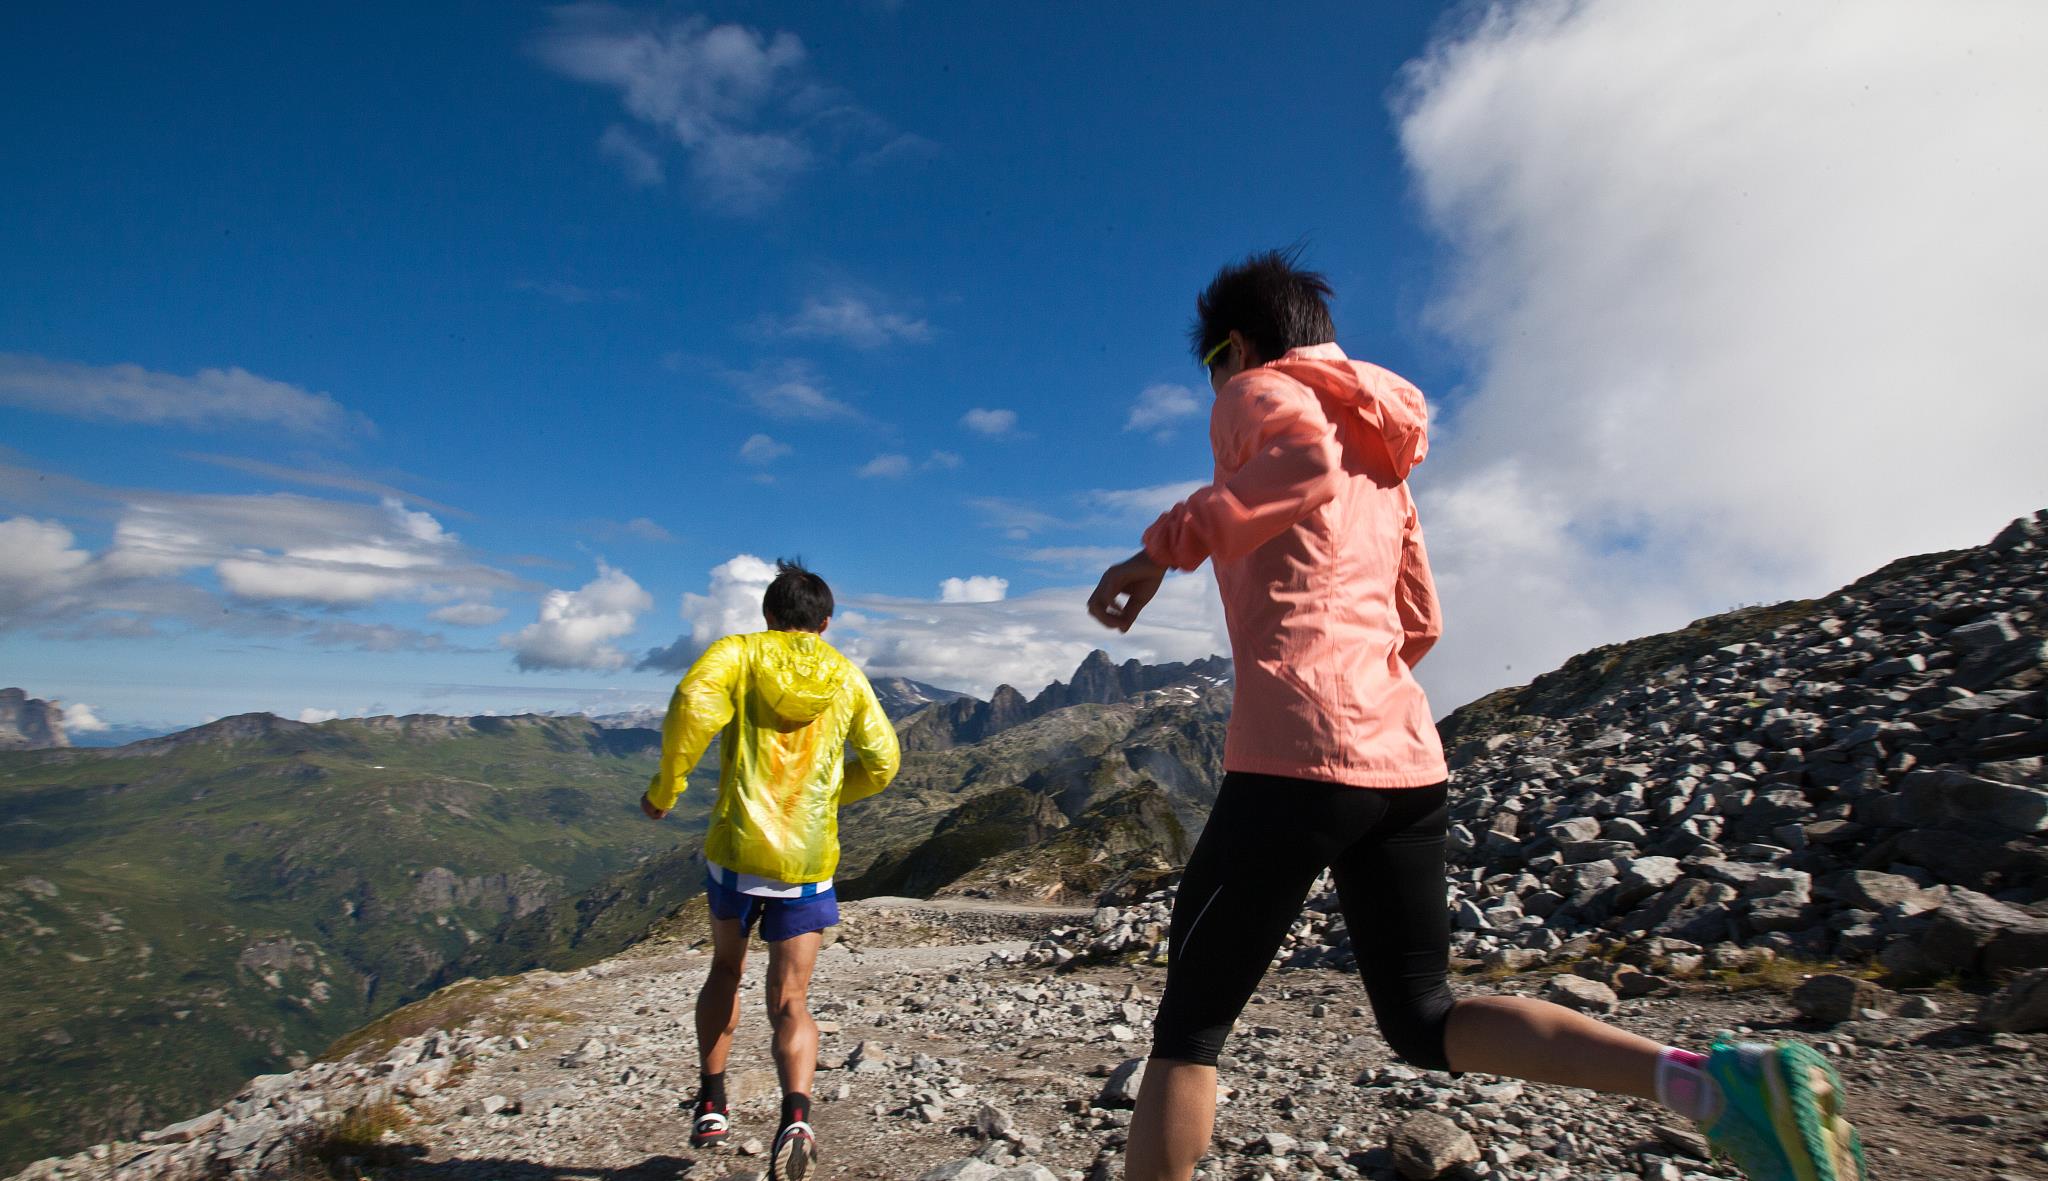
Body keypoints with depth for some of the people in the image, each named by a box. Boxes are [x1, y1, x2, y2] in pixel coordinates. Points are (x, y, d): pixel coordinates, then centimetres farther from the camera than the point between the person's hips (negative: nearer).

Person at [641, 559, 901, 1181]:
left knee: (725, 970, 26)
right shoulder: (846, 675, 8)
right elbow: (881, 761, 9)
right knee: (790, 1001, 7)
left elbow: (695, 701, -20)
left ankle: (711, 1105, 30)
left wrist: (664, 787, -8)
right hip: (809, 863, 0)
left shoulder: (737, 652, 1)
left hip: (737, 848, 0)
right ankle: (796, 1113, -17)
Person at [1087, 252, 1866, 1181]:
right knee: (1424, 1017, 18)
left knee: (1190, 1023, 4)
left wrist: (1167, 545, -14)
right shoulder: (1382, 449, 27)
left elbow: (1308, 462, -21)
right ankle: (1717, 1081, 1)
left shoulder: (1258, 393, 5)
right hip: (1407, 755, 8)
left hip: (1298, 754, -8)